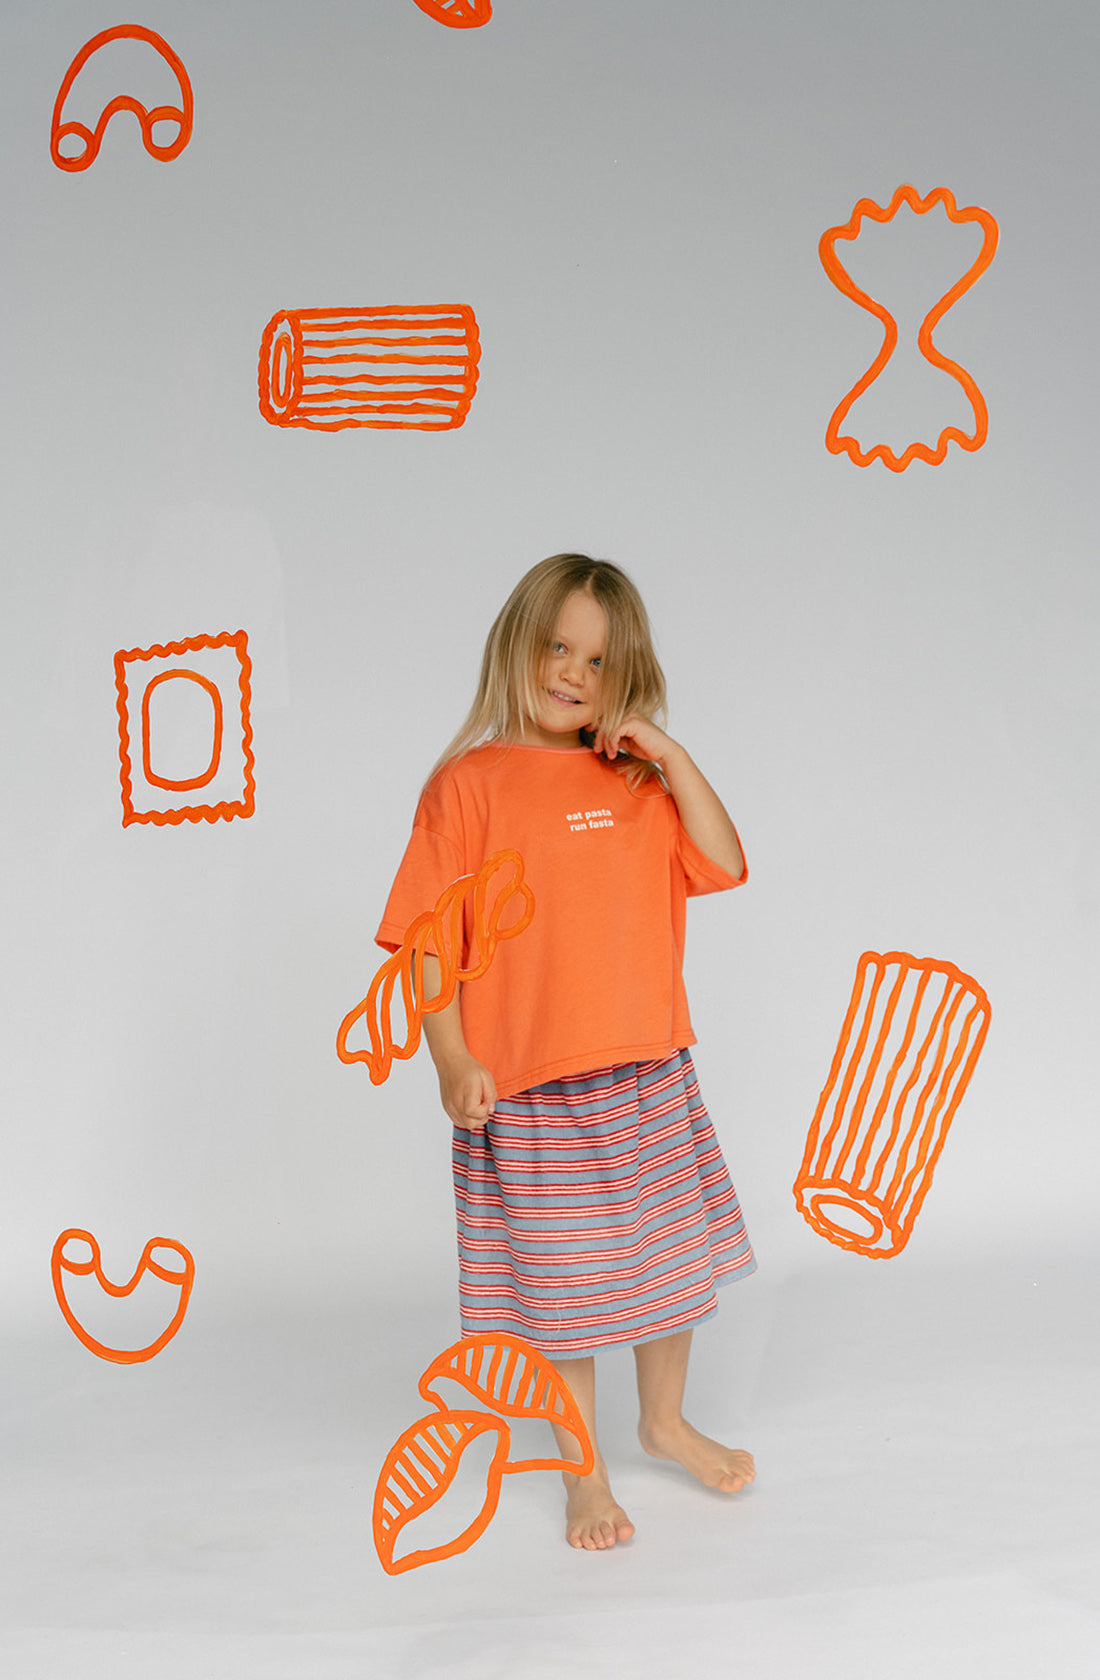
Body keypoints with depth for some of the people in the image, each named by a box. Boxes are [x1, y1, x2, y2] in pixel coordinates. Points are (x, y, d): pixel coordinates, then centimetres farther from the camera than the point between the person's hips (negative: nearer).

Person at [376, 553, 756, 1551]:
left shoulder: (637, 780, 8)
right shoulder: (470, 783, -7)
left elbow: (724, 866, 0)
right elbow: (429, 937, -8)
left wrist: (671, 756, -7)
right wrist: (452, 1060, -15)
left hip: (649, 1073, 5)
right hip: (528, 1089, -5)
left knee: (669, 1254, 18)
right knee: (559, 1282, 7)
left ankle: (665, 1421, 42)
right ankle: (585, 1471, 25)